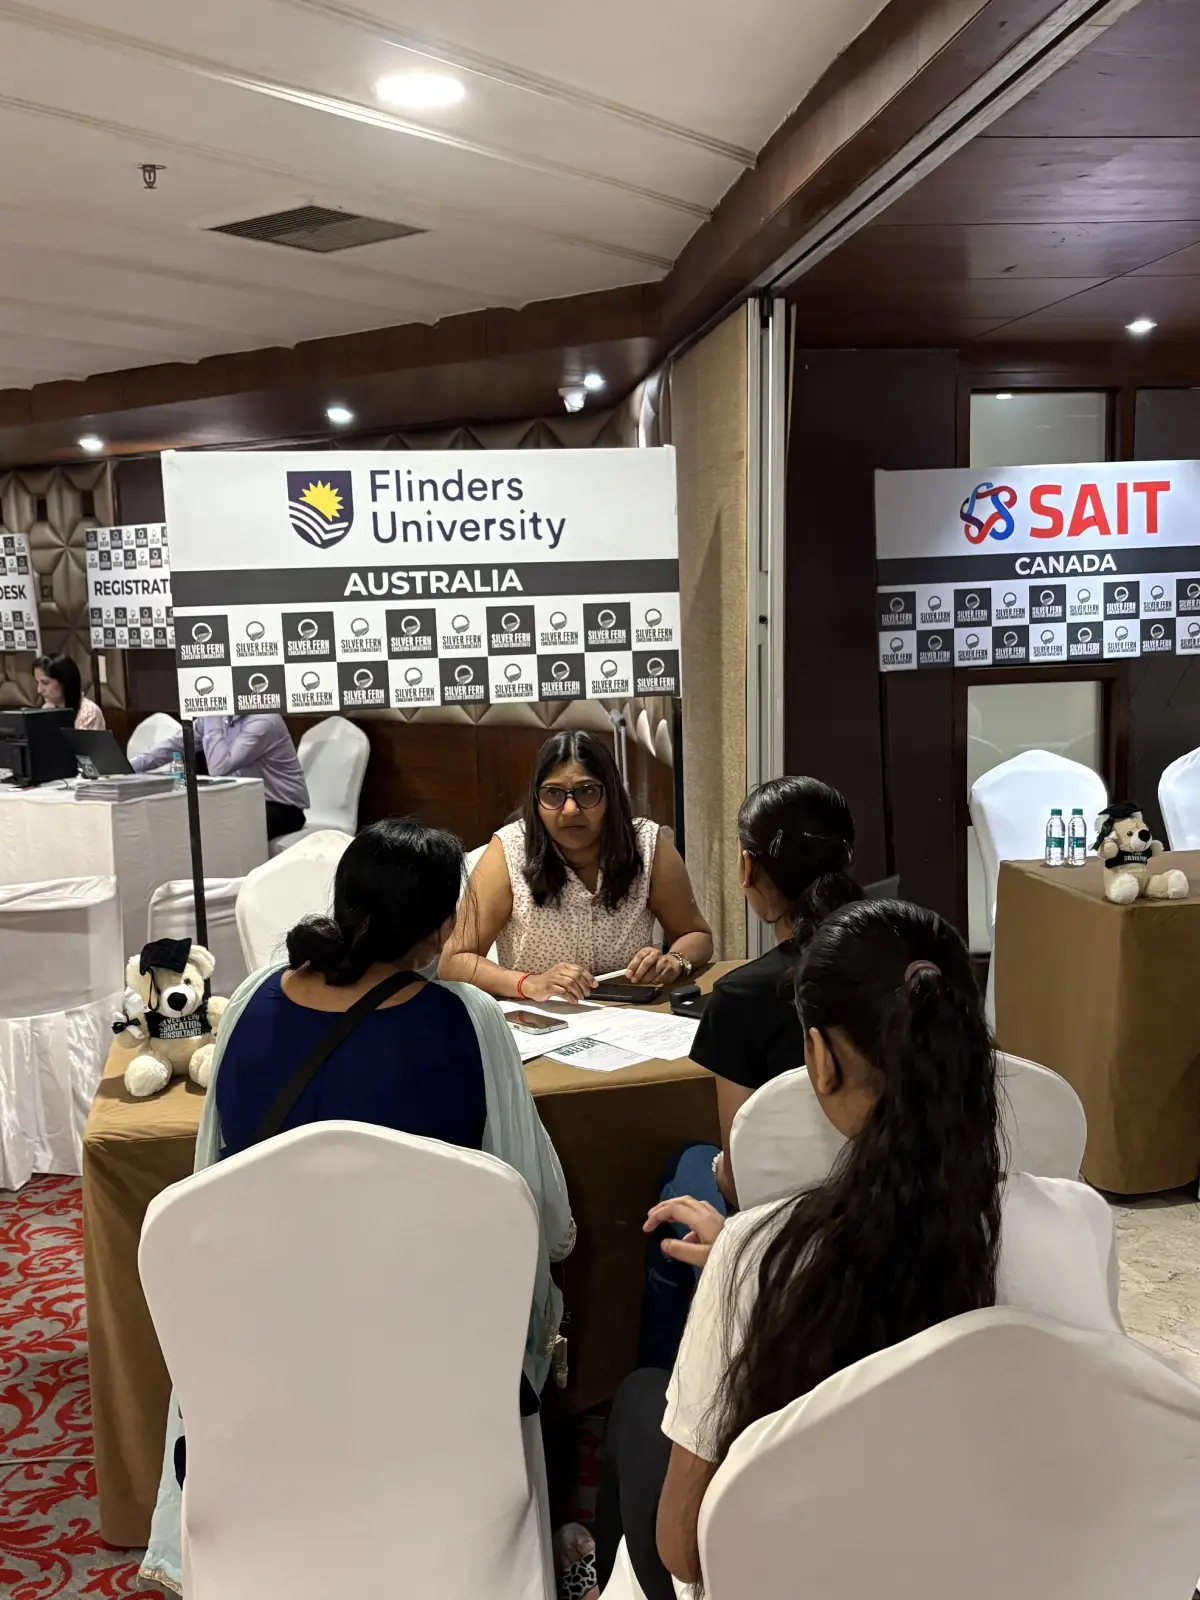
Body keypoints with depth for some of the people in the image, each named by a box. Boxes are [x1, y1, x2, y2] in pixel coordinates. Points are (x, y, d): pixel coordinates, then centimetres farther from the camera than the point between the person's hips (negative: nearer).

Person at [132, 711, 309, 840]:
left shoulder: (263, 721, -25)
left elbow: (219, 768, -31)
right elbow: (176, 744, 1)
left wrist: (212, 720, -24)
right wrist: (130, 766, -9)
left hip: (282, 808, -8)